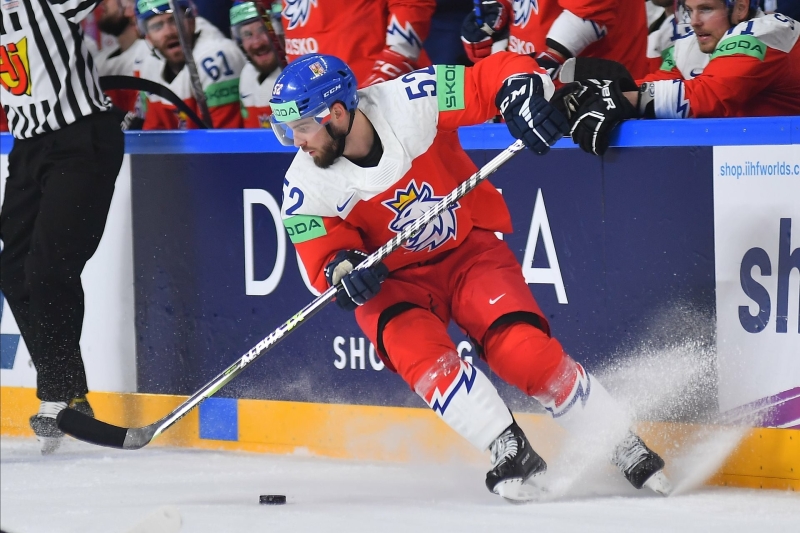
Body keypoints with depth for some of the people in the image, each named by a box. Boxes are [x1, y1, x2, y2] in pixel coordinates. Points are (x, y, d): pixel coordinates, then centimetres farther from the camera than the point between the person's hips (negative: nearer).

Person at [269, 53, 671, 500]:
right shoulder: (308, 187, -16)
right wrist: (344, 274, -34)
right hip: (393, 281, 1)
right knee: (421, 354, -29)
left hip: (469, 249, -1)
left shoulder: (409, 103, -22)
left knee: (525, 351, -18)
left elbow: (501, 73, -17)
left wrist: (523, 95, -37)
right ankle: (512, 454, -23)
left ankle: (625, 447, -3)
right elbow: (323, 262, -12)